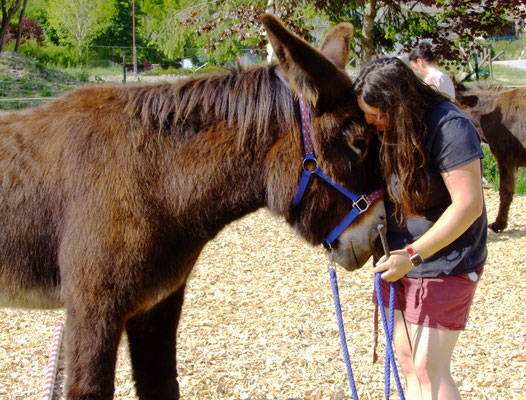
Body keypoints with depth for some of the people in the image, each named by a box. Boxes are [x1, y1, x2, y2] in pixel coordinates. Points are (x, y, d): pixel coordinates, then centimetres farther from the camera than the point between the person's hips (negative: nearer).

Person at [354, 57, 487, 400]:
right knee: (408, 362, 13)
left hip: (444, 265, -8)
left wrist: (412, 255, -24)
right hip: (400, 259, 8)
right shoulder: (390, 130, 3)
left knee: (430, 369, -7)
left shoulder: (449, 127, -21)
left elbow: (469, 205, -24)